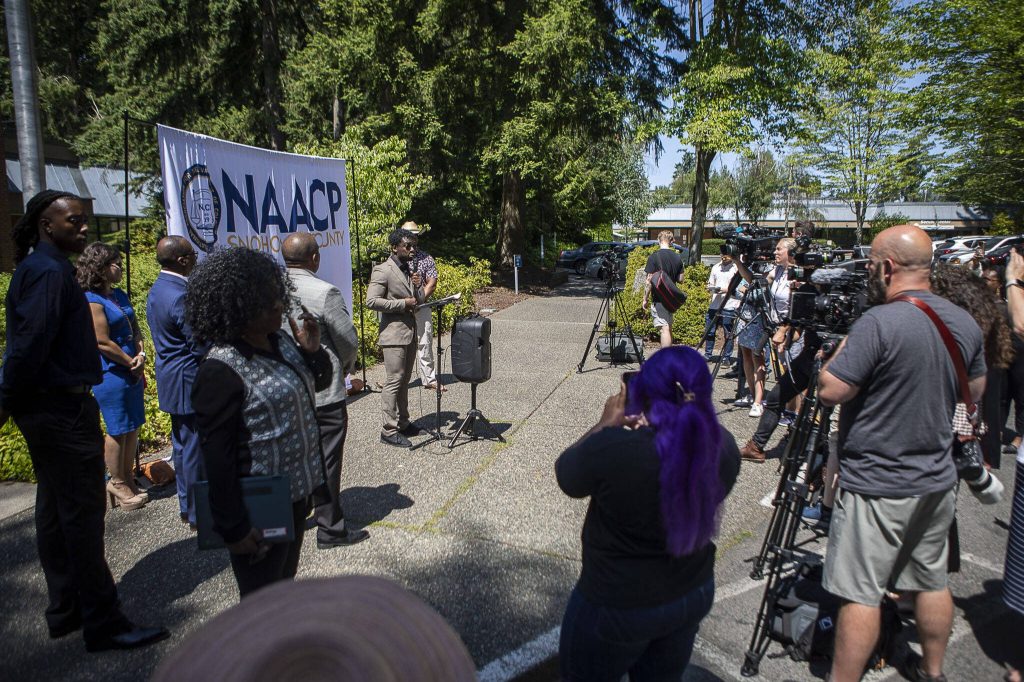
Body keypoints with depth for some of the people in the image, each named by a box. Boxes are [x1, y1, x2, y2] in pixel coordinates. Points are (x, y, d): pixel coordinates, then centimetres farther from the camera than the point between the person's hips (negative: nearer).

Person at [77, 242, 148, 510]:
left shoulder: (119, 295, 10)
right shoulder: (92, 301, -15)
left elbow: (135, 328, 13)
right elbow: (103, 342, -17)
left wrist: (141, 354, -4)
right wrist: (131, 362, -9)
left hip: (132, 371, 8)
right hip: (111, 374, -8)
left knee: (133, 427, 14)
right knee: (118, 430, 2)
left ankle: (128, 478, 27)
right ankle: (117, 484, 16)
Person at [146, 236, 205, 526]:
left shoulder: (156, 290, 9)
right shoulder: (180, 296, -23)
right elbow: (201, 347, -21)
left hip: (172, 379, 10)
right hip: (189, 381, -10)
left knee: (182, 445, 19)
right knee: (194, 448, 1)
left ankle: (187, 507, 32)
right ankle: (198, 513, 12)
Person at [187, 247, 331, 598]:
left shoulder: (281, 342, -1)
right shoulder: (222, 371, -24)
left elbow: (319, 382, 14)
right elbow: (217, 458, -22)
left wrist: (312, 350, -7)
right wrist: (233, 528, -19)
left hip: (297, 497, 8)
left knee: (286, 585, 27)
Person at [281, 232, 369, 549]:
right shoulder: (325, 293, -19)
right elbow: (349, 339, -14)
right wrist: (346, 366, 6)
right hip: (324, 393, -6)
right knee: (326, 461, 5)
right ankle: (330, 529, 17)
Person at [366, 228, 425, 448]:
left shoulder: (409, 269, 14)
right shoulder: (382, 271, -11)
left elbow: (419, 300, 19)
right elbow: (372, 301, -20)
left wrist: (418, 286, -2)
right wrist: (403, 303, -18)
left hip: (410, 333, 8)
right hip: (394, 334, -8)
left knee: (404, 381, 14)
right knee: (394, 382, -7)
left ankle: (403, 423, 24)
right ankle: (389, 431, 0)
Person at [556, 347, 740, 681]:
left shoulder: (612, 449, -33)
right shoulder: (724, 446, -16)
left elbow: (565, 473, -11)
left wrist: (608, 423, -3)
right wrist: (653, 428, 0)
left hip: (618, 605, -5)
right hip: (695, 595, 5)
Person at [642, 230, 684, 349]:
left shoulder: (654, 257, -12)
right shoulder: (677, 258, 5)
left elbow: (649, 281, -13)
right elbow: (680, 279, 10)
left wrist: (645, 299, -5)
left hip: (659, 299, -6)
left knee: (664, 329, -8)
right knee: (668, 328, 18)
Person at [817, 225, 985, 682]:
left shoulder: (878, 323, -22)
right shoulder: (965, 323, 2)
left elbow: (830, 391, -21)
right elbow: (976, 392, 14)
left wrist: (843, 349, -7)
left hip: (877, 486, -8)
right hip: (938, 480, 8)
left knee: (860, 593, 1)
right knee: (932, 581, 22)